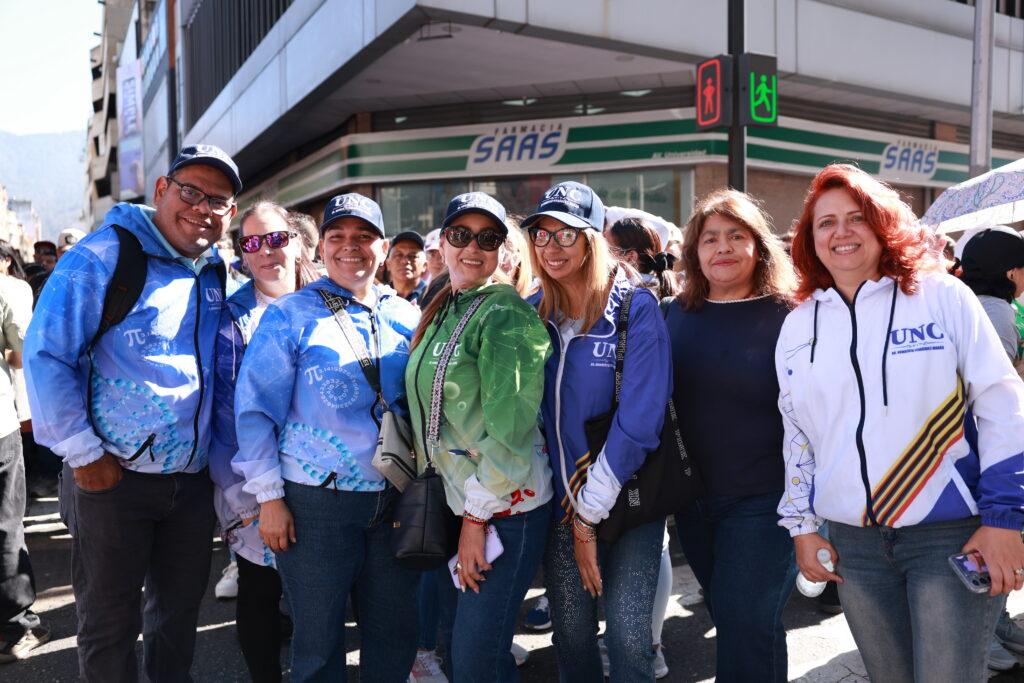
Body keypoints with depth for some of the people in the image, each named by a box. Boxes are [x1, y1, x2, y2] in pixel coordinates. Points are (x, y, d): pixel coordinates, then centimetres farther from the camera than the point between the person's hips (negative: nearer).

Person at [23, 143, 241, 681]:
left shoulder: (215, 274, 7)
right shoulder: (103, 256, -12)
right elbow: (46, 355, -15)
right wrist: (83, 452, -14)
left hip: (193, 482, 6)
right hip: (112, 478, -5)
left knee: (181, 607, 20)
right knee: (110, 621, 10)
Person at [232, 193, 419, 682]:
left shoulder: (407, 318, 6)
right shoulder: (289, 315, -4)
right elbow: (255, 410, -5)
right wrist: (269, 496, -8)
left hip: (395, 501, 4)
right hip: (315, 503, -3)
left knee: (395, 633, 14)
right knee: (318, 642, 10)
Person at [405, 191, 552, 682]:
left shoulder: (504, 313, -14)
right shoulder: (441, 314, 11)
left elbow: (508, 427, -19)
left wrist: (477, 516, -16)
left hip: (505, 507, -8)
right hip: (453, 498, 8)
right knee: (454, 641, 18)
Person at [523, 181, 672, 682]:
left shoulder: (636, 308, -10)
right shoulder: (536, 315, 4)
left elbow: (639, 421, -16)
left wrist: (589, 514, -14)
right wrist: (575, 516, 0)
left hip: (628, 499, -4)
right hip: (560, 502, 4)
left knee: (629, 639, 0)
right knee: (571, 635, 11)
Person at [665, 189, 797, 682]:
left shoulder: (787, 317, -9)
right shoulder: (679, 313, 4)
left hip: (762, 499, -5)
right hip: (692, 499, 5)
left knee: (748, 628, 1)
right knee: (728, 620, 20)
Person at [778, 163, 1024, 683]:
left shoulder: (942, 296, -2)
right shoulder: (799, 325, 7)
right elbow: (795, 433, 13)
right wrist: (801, 524, 10)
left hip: (952, 534, -3)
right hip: (852, 542, 3)